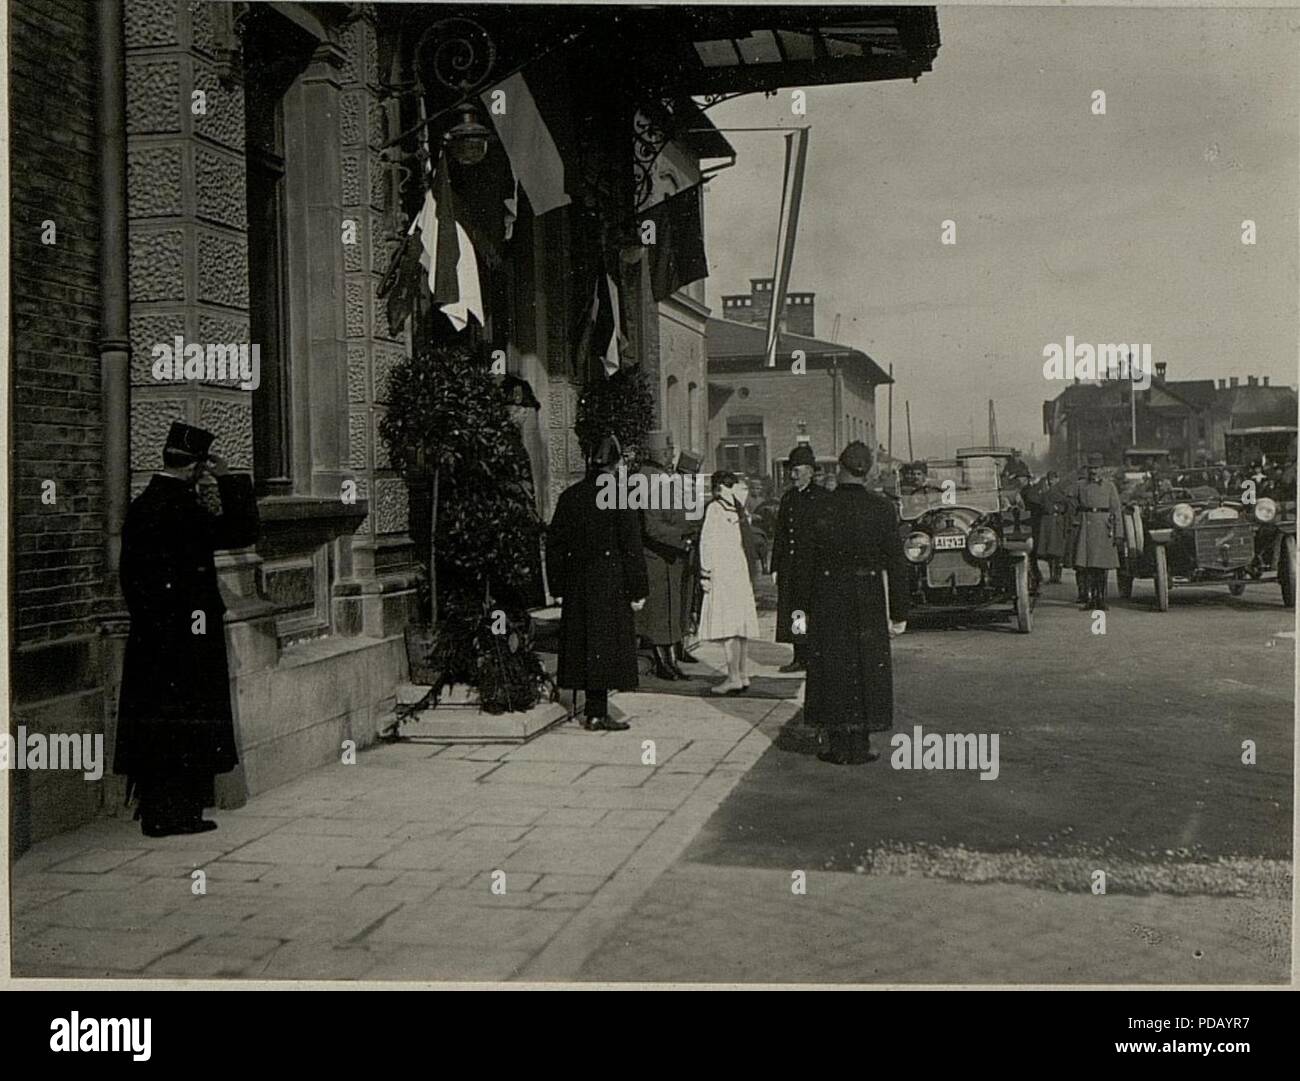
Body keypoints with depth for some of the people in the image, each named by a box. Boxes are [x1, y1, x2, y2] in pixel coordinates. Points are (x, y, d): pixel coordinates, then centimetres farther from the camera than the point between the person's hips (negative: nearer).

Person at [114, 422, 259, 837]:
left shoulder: (141, 505, 9)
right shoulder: (180, 507, -17)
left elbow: (131, 577, 14)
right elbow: (243, 531, -16)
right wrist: (227, 479, -9)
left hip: (149, 632, 9)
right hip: (185, 636, -9)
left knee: (155, 725, 13)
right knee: (184, 723, 0)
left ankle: (155, 810, 21)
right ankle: (174, 813, 5)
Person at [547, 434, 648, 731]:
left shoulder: (569, 496, 6)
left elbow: (555, 544, 9)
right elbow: (632, 548, -11)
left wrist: (558, 588, 14)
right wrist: (637, 590, -6)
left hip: (577, 584, 5)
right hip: (610, 585, -5)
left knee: (582, 643, 11)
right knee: (605, 642, -1)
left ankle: (593, 708, 18)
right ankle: (596, 713, -1)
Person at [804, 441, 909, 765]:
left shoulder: (819, 509, -7)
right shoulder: (882, 508, -6)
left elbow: (807, 561, -4)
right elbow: (896, 564, -5)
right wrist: (898, 613, 1)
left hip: (828, 599, 0)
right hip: (869, 600, 0)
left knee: (833, 672, 9)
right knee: (866, 672, 10)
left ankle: (839, 746, 12)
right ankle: (860, 747, 11)